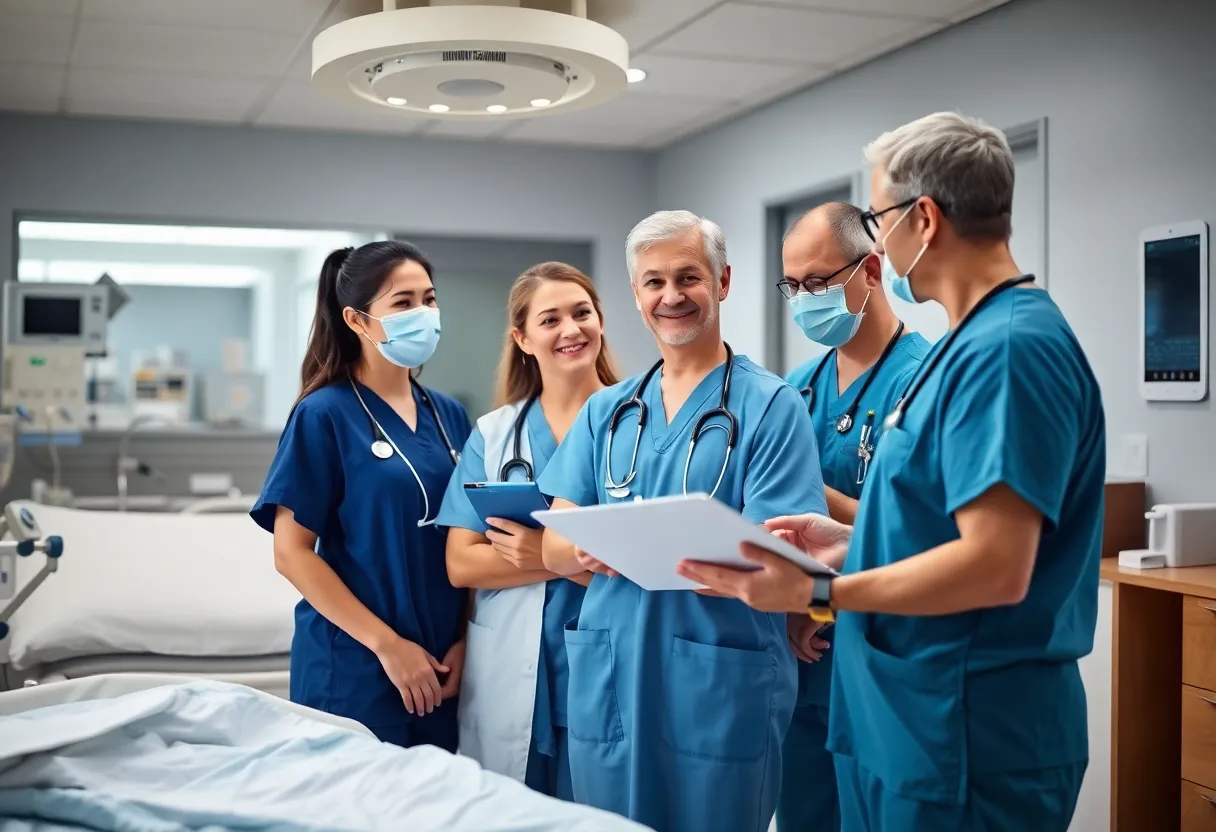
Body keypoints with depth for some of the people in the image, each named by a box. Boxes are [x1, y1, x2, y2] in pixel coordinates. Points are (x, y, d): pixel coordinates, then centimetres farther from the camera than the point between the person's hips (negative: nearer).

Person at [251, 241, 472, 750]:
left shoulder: (449, 416, 8)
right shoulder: (324, 415, -8)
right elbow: (292, 552, -11)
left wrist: (465, 639, -1)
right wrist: (387, 644, -15)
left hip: (440, 666, 5)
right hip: (354, 665, -5)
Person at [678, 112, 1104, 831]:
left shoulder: (1007, 349, -21)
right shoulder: (975, 341, 12)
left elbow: (995, 565, -27)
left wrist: (816, 592, -20)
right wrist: (851, 541, 7)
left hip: (964, 738, -10)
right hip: (907, 713, 10)